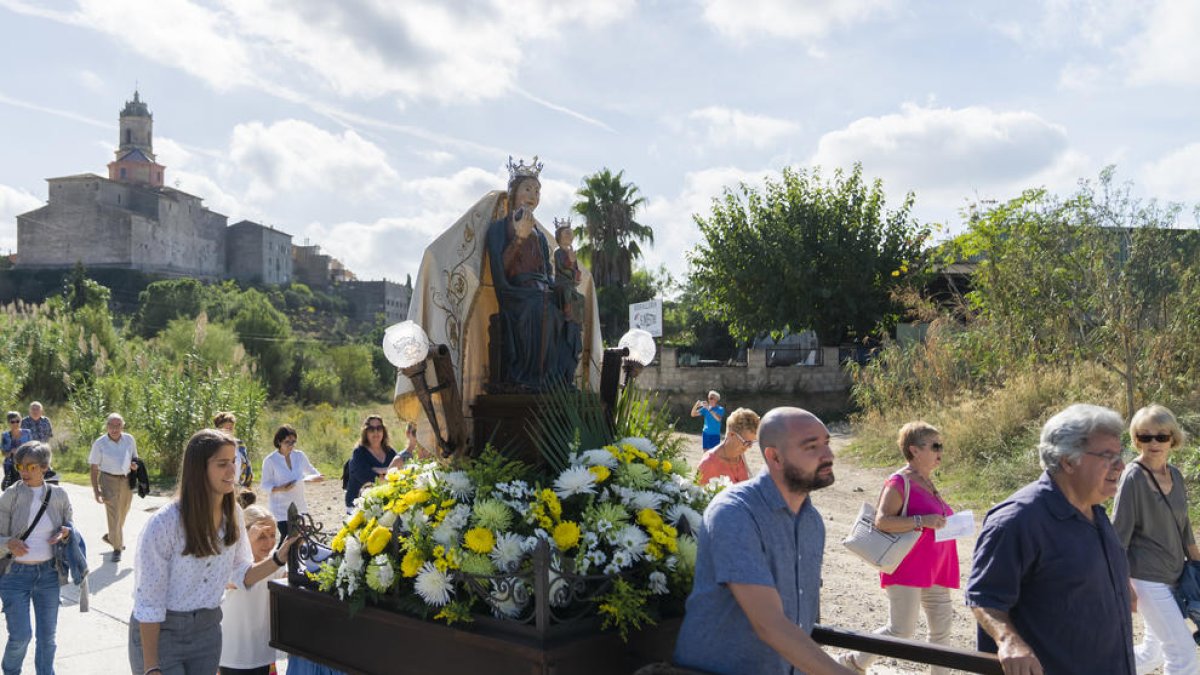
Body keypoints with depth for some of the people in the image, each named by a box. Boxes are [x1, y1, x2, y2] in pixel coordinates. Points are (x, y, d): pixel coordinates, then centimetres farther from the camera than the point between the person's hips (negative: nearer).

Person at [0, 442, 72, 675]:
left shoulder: (58, 495, -2)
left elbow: (70, 523, 12)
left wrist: (66, 532, -10)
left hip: (48, 573, 2)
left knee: (48, 635, 10)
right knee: (20, 636, 0)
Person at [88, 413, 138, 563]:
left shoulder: (129, 440, 2)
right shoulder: (99, 443, -7)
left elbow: (134, 458, 17)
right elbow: (94, 468, -5)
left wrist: (134, 465, -7)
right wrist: (96, 489, -11)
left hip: (127, 480, 4)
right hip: (109, 480, -4)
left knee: (123, 513, 16)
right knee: (113, 514, -7)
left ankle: (110, 537, 41)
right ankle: (117, 548, 2)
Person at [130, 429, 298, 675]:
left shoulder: (232, 514, -5)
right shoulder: (164, 523, -24)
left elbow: (243, 575, 2)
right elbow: (148, 603, -18)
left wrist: (278, 558, -17)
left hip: (207, 629, 5)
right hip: (159, 631, -5)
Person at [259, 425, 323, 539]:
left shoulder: (300, 456, 3)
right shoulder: (270, 460, -8)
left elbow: (318, 476, 10)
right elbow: (265, 485, -5)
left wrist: (312, 478, -13)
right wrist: (281, 488, -23)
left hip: (300, 507, 4)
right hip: (281, 509, -4)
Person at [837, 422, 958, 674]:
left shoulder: (927, 482, 13)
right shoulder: (899, 482, -14)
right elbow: (882, 521, -23)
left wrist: (944, 523, 13)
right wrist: (922, 521, -28)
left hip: (934, 569, 9)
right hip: (907, 568, -9)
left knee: (942, 627, 8)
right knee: (902, 630, -6)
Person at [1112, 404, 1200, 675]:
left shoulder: (1175, 475, 5)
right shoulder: (1133, 477, -17)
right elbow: (1119, 534, -16)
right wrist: (1123, 586, -16)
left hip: (1173, 576, 7)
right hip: (1148, 578, -7)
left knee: (1154, 652, 15)